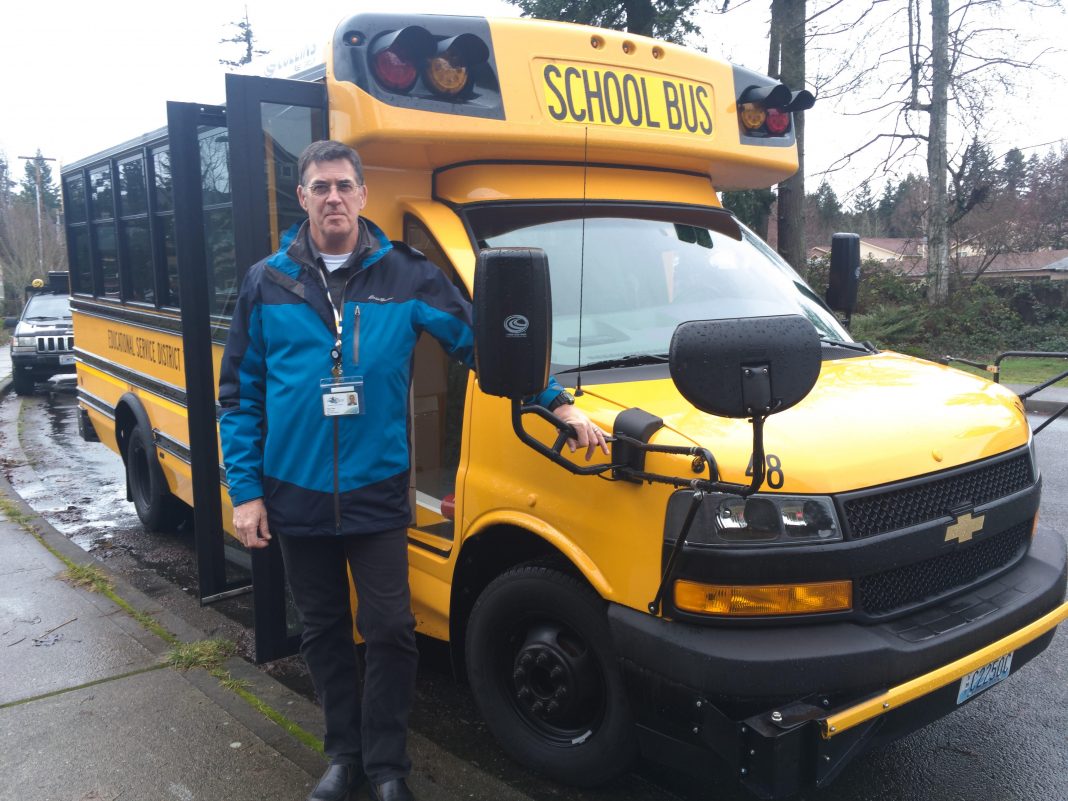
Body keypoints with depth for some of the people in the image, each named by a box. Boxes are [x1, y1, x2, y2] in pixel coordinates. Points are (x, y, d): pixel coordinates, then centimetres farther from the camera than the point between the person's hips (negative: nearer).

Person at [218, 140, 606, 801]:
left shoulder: (405, 276, -1)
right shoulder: (268, 284, 2)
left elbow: (480, 340, 0)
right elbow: (239, 395, 5)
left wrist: (557, 402, -7)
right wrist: (245, 490, -1)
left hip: (377, 493, -1)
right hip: (296, 497, 2)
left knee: (390, 631, 1)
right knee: (325, 632, 14)